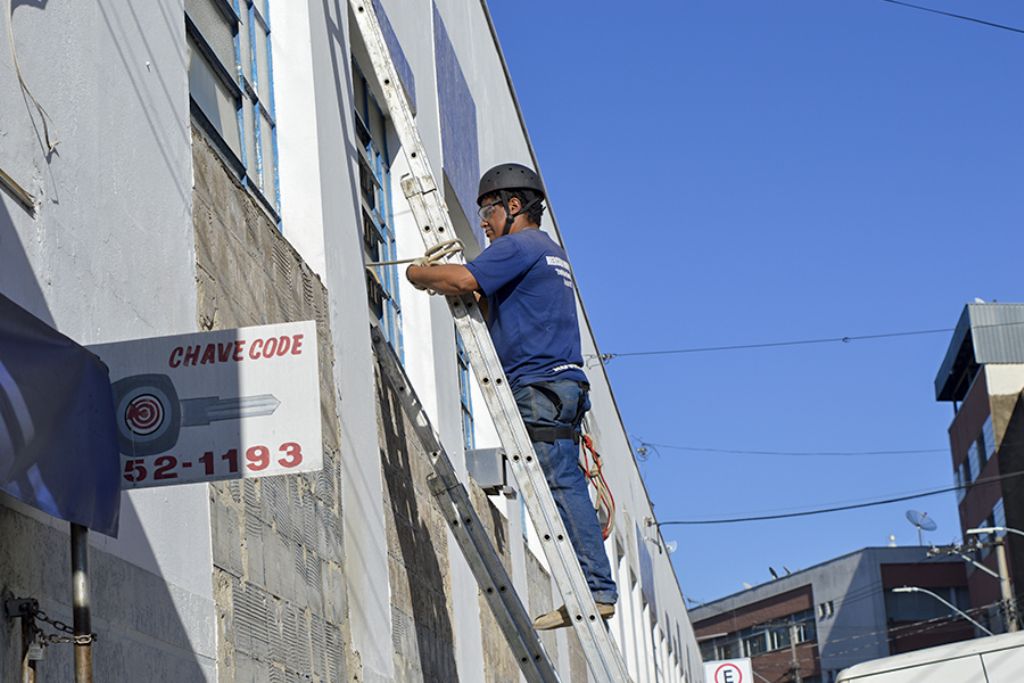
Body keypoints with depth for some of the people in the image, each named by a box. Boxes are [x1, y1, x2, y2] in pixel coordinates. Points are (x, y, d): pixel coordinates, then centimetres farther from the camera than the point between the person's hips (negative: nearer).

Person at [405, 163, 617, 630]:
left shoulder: (520, 246, -4)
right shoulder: (551, 253, 28)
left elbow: (463, 279, -19)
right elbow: (502, 311, 32)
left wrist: (419, 274, 0)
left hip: (539, 385, -10)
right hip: (562, 385, 10)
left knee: (561, 485, -13)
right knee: (565, 486, 6)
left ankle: (596, 590, -16)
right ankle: (594, 590, 3)